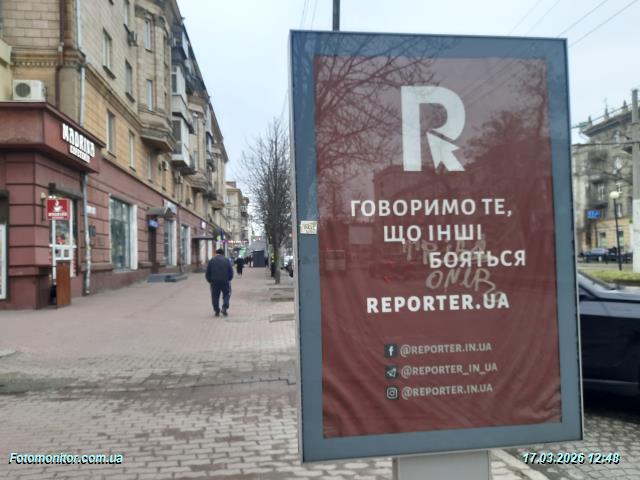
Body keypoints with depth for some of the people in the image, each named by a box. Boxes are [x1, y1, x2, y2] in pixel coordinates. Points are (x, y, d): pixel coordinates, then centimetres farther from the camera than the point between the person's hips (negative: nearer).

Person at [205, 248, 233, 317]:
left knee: (215, 296, 8)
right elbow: (231, 272, 5)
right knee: (226, 295, 13)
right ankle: (225, 308, -3)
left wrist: (210, 281, 18)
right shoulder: (227, 260, 6)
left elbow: (207, 273, 5)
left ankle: (217, 311, 8)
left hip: (214, 282, 0)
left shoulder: (211, 261, 5)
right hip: (225, 282, 0)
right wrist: (228, 280, 18)